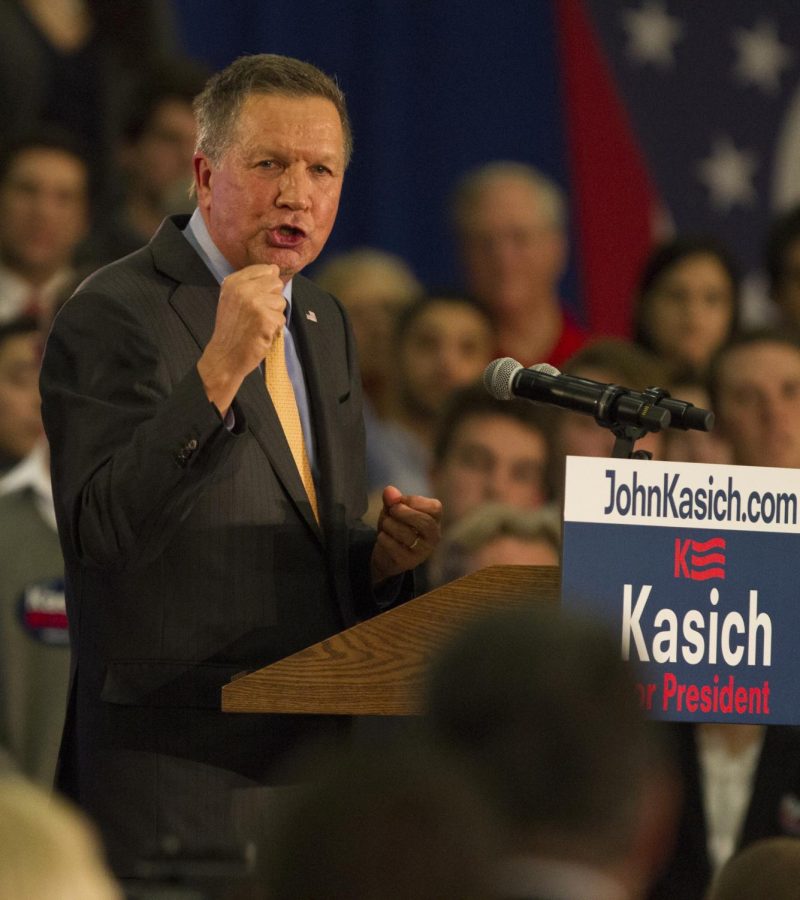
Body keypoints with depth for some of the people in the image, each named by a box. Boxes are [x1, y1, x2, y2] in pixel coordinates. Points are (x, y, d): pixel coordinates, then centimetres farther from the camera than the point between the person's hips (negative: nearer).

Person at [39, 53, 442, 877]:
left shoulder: (322, 322, 17)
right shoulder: (113, 316, -9)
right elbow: (100, 532, -22)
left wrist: (384, 553, 2)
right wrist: (219, 370, -29)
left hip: (316, 769, 7)